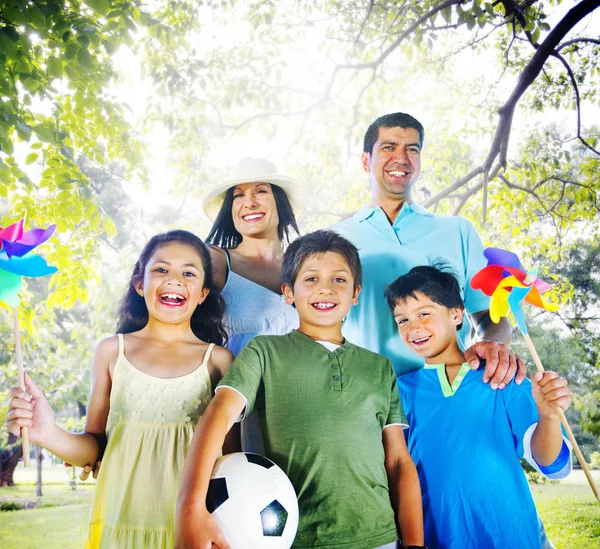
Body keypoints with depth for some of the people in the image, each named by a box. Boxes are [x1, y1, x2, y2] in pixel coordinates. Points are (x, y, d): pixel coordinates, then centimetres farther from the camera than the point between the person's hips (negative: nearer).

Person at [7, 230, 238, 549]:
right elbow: (94, 448, 5)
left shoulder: (217, 359, -1)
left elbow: (231, 453, 2)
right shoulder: (112, 351, 1)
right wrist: (48, 434, -12)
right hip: (123, 522, 1)